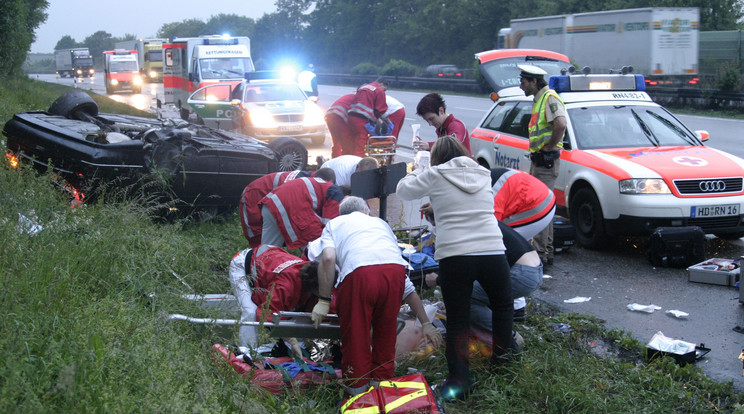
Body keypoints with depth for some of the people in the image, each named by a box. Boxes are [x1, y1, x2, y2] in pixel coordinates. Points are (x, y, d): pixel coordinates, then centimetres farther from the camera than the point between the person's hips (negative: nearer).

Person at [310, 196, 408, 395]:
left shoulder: (334, 224, 29)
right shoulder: (380, 222, 38)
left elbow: (328, 258, 6)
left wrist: (324, 301, 10)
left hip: (359, 272, -3)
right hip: (396, 268, 3)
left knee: (355, 335, 9)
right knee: (385, 333, 19)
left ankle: (357, 389, 16)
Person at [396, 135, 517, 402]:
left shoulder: (436, 175, 2)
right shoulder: (483, 174, 15)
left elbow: (403, 191, 14)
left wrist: (416, 174, 33)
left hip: (454, 256, -2)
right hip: (493, 252, 3)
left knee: (457, 319, 5)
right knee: (503, 305, 26)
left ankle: (459, 379, 5)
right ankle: (503, 352, 38)